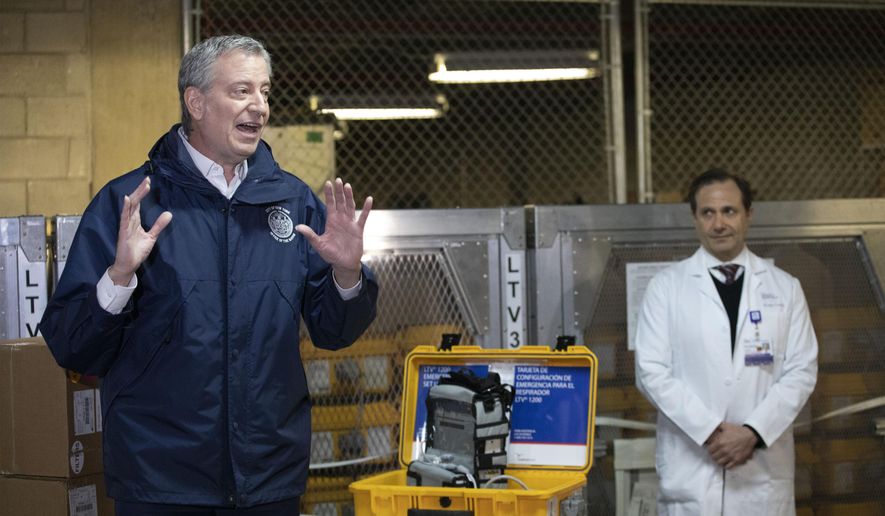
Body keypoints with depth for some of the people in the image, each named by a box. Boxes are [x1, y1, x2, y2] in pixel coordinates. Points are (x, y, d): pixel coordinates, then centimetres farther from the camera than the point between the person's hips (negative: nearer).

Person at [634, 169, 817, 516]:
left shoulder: (785, 288, 8)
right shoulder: (666, 287, 4)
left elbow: (801, 370, 3)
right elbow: (652, 371, -2)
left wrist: (753, 432, -10)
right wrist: (710, 431, -12)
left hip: (763, 469, 1)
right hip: (690, 469, -1)